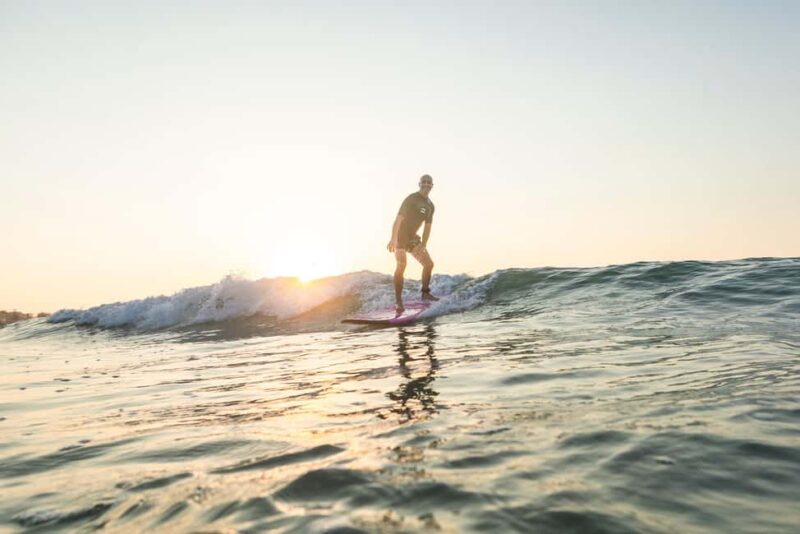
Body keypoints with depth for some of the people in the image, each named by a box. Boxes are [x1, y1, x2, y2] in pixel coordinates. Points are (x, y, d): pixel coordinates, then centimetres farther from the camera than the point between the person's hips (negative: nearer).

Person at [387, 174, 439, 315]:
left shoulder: (430, 206, 8)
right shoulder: (411, 199, -15)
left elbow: (427, 227, 9)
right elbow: (399, 218, -24)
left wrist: (423, 246, -2)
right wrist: (393, 238, -34)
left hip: (412, 237, 8)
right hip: (400, 236, -8)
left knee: (429, 263, 6)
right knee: (401, 265, -21)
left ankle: (425, 293, 22)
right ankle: (399, 302, -20)